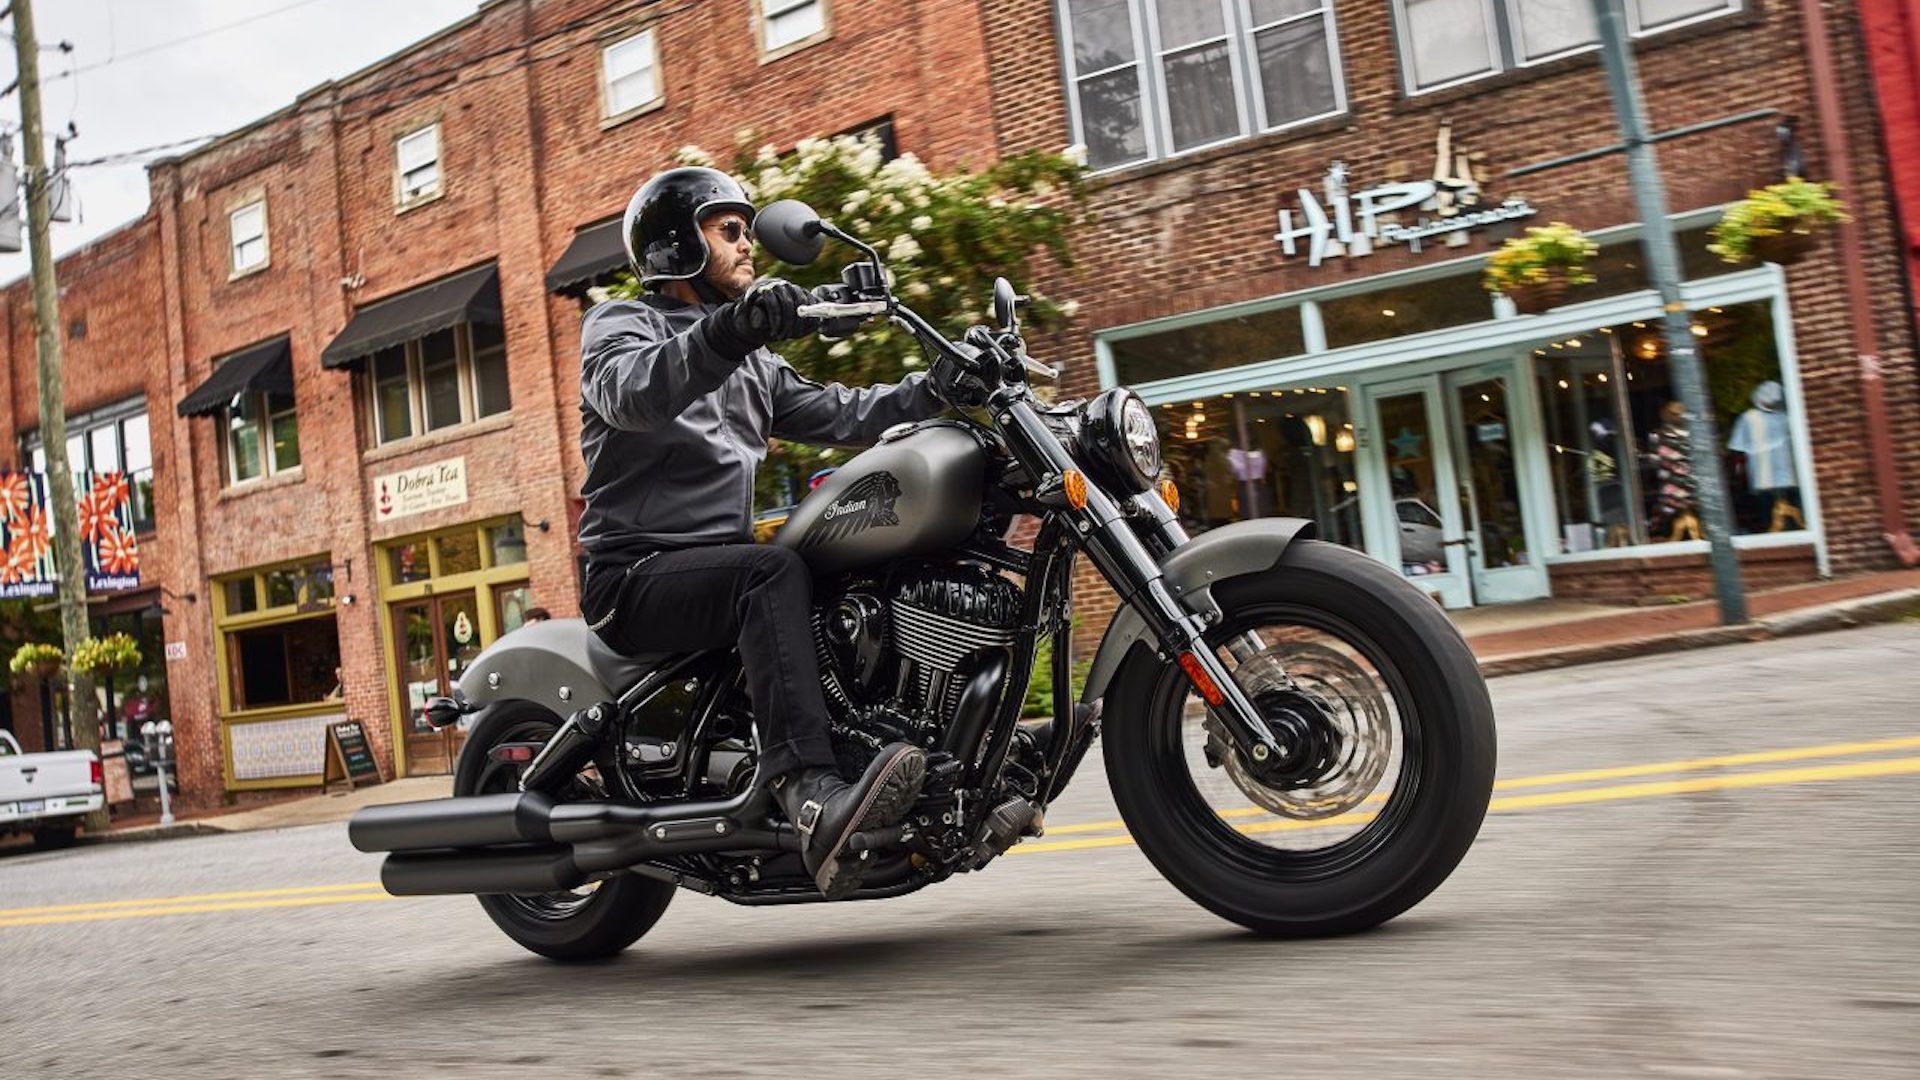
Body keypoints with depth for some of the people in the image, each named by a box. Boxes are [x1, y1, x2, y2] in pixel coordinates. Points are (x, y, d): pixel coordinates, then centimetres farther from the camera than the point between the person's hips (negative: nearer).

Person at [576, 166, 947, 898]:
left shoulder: (754, 361, 24)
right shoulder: (619, 323, 1)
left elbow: (837, 416, 13)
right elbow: (631, 392, -24)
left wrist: (939, 386, -1)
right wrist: (728, 329, -42)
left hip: (719, 561, 7)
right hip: (638, 574, -7)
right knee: (774, 573, -35)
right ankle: (812, 798, -50)